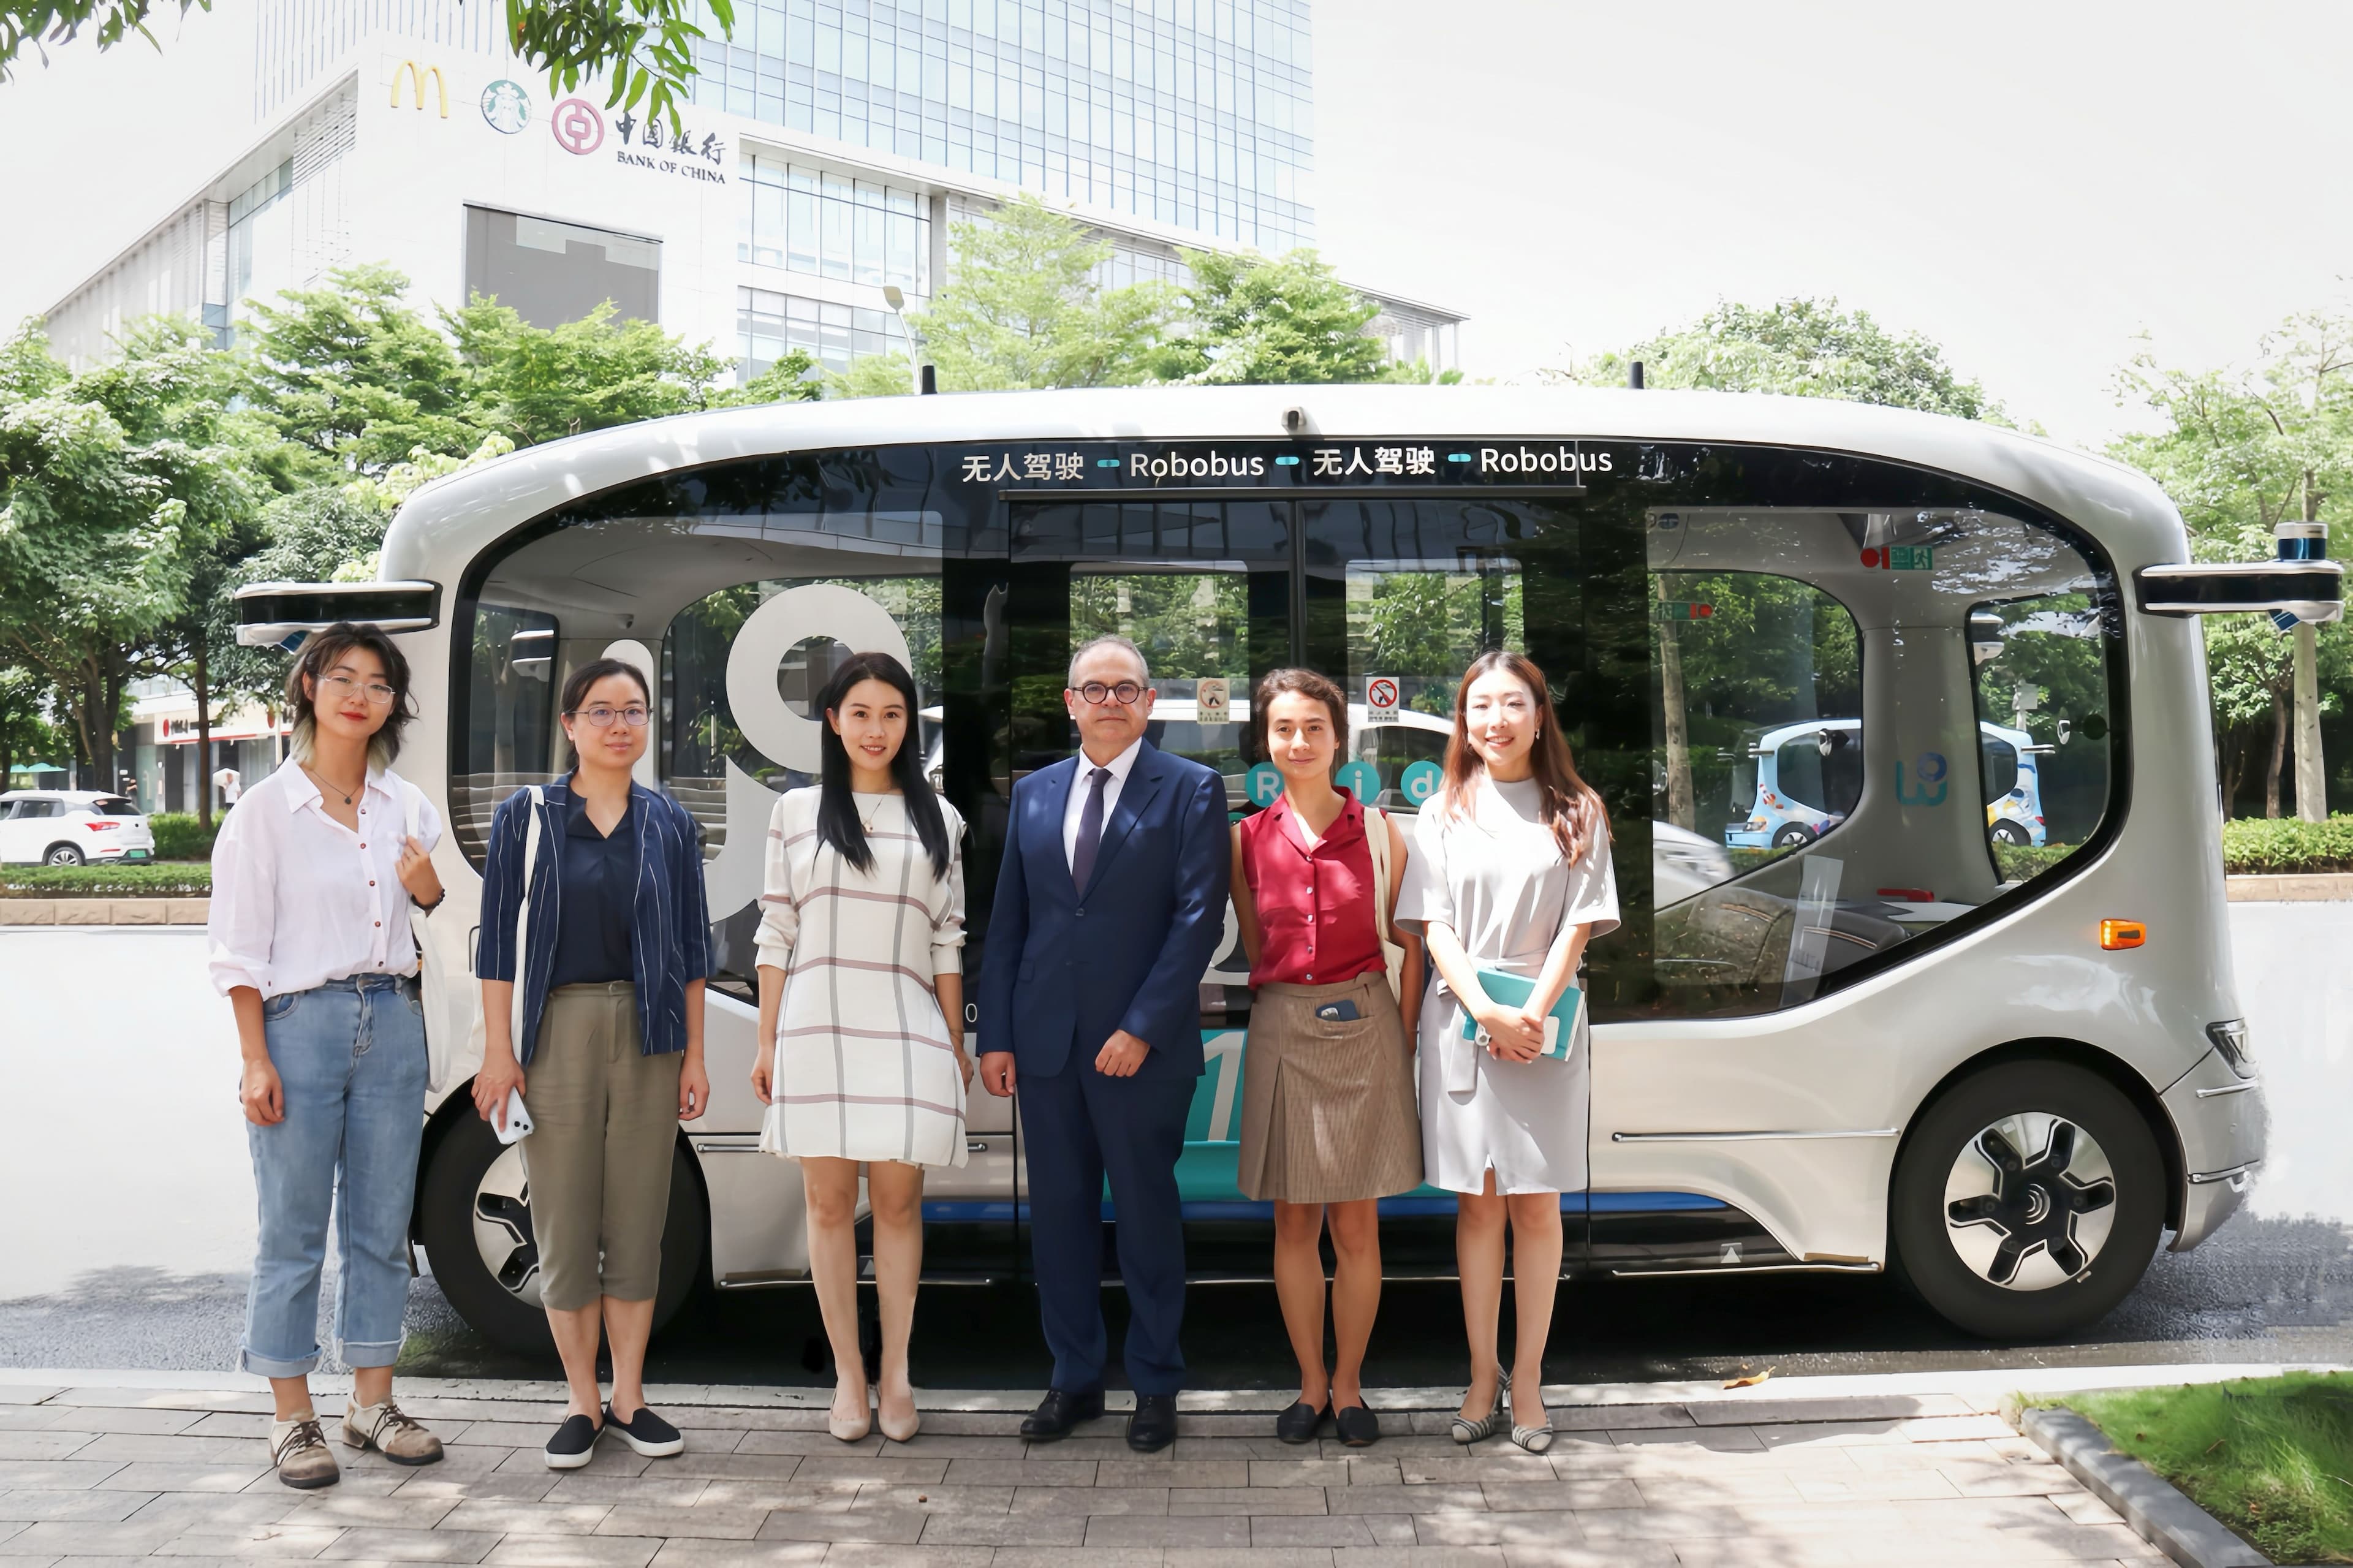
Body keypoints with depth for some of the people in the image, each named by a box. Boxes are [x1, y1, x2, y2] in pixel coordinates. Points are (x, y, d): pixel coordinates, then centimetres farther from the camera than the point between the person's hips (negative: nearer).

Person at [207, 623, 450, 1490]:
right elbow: (240, 947, -4)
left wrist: (430, 890, -3)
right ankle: (292, 1418, 12)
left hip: (393, 1020, 4)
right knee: (294, 1229, 1)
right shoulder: (268, 811, -2)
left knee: (382, 1224, 9)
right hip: (302, 1025, -4)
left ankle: (371, 1402, 20)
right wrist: (257, 1060, -10)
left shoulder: (407, 806, 10)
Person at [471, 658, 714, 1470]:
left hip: (648, 1035, 2)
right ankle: (582, 1403, 17)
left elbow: (693, 945, 8)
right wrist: (498, 1049, -6)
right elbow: (499, 936, 0)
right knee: (565, 1222, 3)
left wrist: (694, 1055, 4)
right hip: (558, 1030, -1)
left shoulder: (670, 824, 6)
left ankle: (628, 1397, 19)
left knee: (638, 1220, 6)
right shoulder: (525, 816, 2)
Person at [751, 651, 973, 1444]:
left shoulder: (937, 819, 8)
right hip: (816, 1026, 0)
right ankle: (848, 1374, 14)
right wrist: (766, 1042, 5)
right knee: (829, 1200, 4)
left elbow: (948, 941, 8)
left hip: (905, 1030, 0)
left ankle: (895, 1373, 13)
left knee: (898, 1200, 2)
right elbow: (776, 933, 8)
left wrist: (956, 1045, 5)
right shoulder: (797, 812, 8)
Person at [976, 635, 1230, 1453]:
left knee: (1147, 1214, 5)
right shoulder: (1033, 794, 12)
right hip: (1045, 1041, 4)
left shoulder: (1190, 789, -2)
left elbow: (1199, 918, -9)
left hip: (1142, 1046, -4)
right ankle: (1075, 1378, 25)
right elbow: (1008, 920, 11)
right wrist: (996, 1035, 4)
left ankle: (1156, 1386, 19)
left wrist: (1142, 1028, -14)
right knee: (1059, 1211, 10)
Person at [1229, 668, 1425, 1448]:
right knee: (1293, 1221, 6)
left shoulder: (1377, 830, 0)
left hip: (1362, 1028, -1)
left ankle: (1348, 1384, 17)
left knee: (1355, 1223, 3)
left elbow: (1410, 936, 4)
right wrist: (1290, 1002, 7)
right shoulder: (1248, 839, 3)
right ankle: (1311, 1384, 19)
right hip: (1282, 1029, 1)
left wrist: (1405, 1029, -1)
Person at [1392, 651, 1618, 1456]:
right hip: (1462, 1019, 1)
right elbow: (1435, 926, 1)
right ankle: (1482, 1376, 11)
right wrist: (1488, 1013, -13)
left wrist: (1533, 1013, -13)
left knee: (1536, 1204, 2)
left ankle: (1527, 1376, 10)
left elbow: (1578, 925, 0)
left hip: (1544, 1023, 0)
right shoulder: (1444, 814, 8)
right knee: (1478, 1203, 5)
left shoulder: (1576, 813, 6)